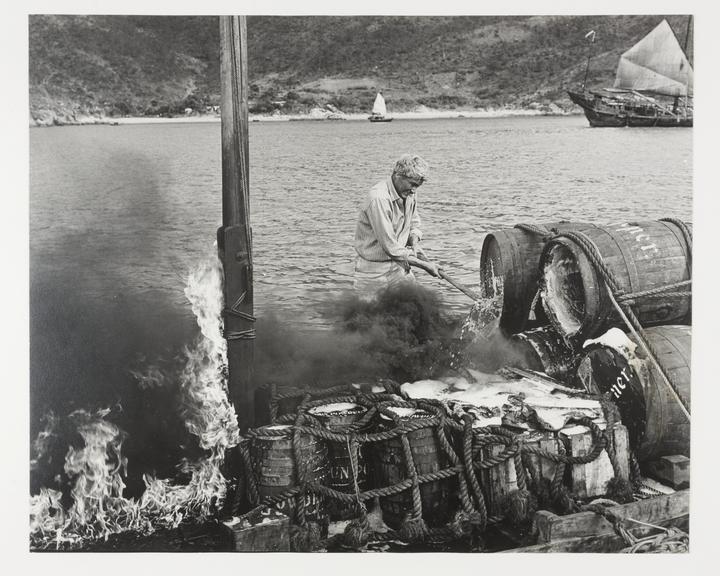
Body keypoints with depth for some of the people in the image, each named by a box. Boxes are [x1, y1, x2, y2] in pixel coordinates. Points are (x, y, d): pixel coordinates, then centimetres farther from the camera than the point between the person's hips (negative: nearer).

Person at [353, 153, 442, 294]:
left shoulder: (409, 193, 1)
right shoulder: (378, 199, -26)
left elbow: (414, 224, 19)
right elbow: (391, 248, -26)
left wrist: (414, 242, -5)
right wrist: (425, 265, -19)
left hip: (400, 264, 7)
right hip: (374, 270, -7)